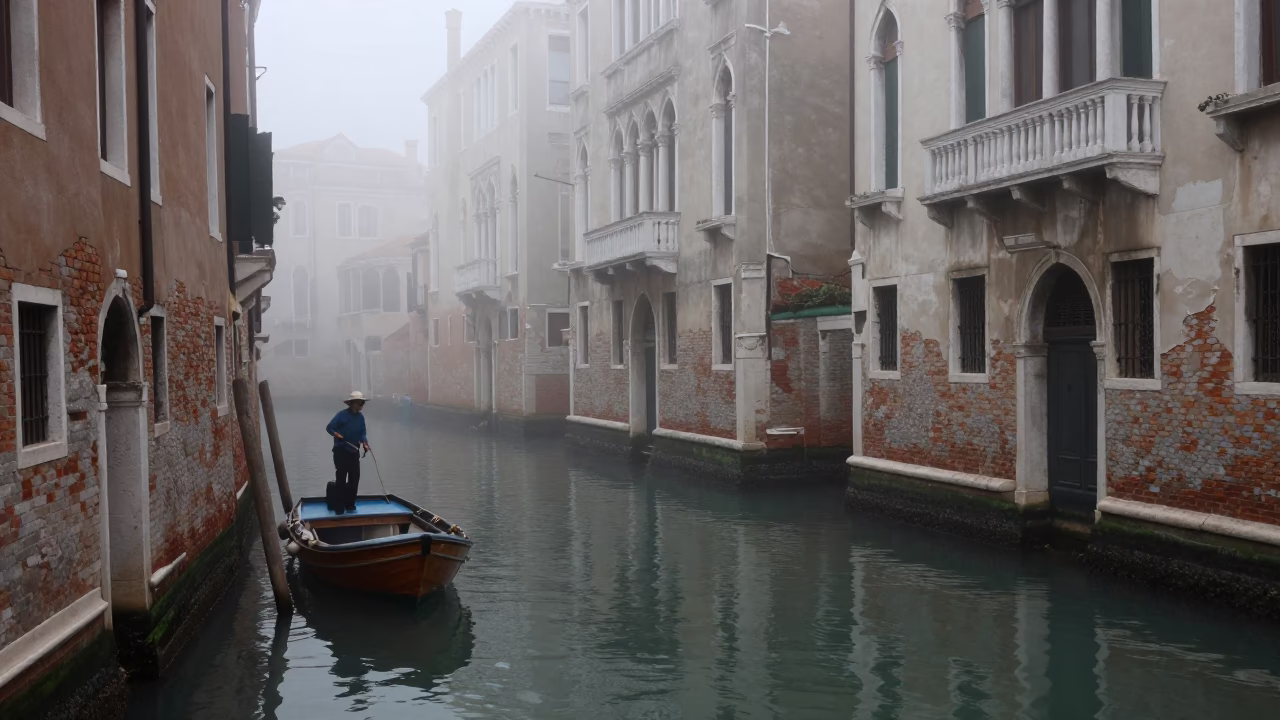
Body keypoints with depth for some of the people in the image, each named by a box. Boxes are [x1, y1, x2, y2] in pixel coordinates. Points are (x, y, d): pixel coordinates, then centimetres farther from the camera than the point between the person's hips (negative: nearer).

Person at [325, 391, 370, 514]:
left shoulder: (361, 417, 7)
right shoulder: (342, 414, -9)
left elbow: (362, 433, 9)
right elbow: (329, 428, -8)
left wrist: (365, 443, -10)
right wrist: (336, 434, -27)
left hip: (354, 453, 5)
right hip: (341, 452, -5)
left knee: (354, 479, 4)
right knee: (341, 479, -5)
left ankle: (350, 505, 13)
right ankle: (339, 507, 0)